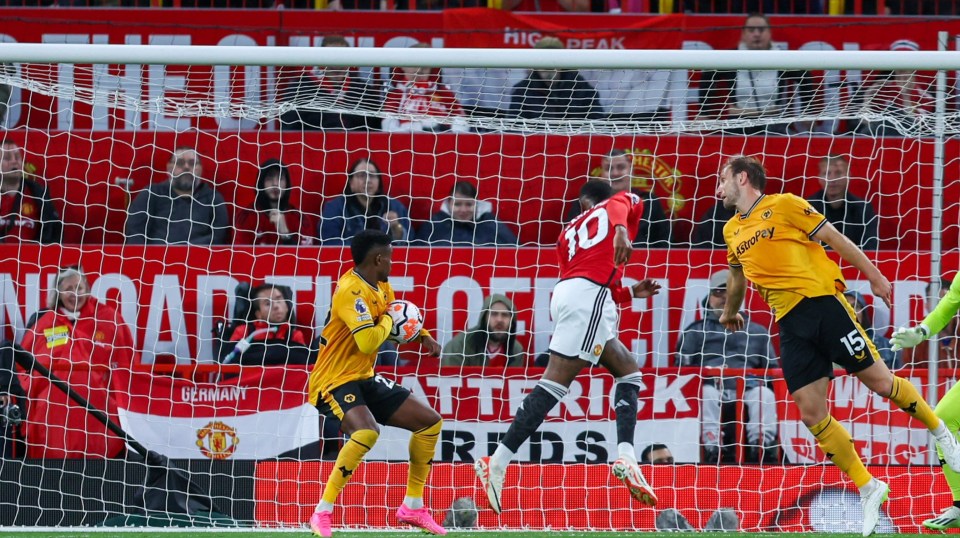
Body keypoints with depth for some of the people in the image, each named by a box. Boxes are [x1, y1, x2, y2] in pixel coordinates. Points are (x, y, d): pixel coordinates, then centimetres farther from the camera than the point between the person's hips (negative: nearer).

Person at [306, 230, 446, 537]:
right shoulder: (351, 290, -21)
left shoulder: (383, 288, 8)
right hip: (334, 382, -10)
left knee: (431, 423, 10)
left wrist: (424, 337, 10)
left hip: (364, 379, 10)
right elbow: (369, 342, -31)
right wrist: (388, 320, -12)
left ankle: (413, 507, 21)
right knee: (367, 432, -37)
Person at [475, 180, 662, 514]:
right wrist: (621, 231, -29)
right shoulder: (621, 202, 17)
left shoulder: (568, 233, 31)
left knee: (628, 371, 18)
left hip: (566, 292, 7)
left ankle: (626, 458, 1)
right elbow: (621, 204, -11)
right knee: (554, 383, -13)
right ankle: (497, 465, -20)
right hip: (589, 296, -7)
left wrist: (630, 292, 35)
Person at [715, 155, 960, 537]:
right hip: (790, 325, 5)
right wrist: (730, 312, 49)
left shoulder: (784, 205, -2)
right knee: (811, 414, -4)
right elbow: (737, 275, 34)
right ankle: (868, 490, 6)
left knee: (880, 382, -4)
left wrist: (874, 275, -4)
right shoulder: (732, 231, 16)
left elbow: (835, 239, -2)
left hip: (821, 302, -5)